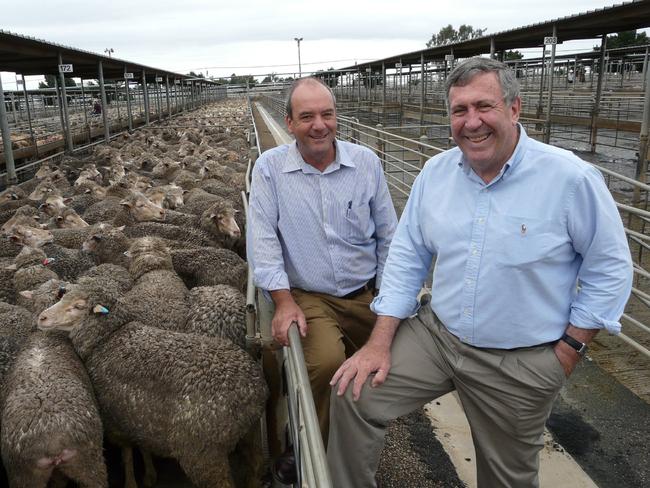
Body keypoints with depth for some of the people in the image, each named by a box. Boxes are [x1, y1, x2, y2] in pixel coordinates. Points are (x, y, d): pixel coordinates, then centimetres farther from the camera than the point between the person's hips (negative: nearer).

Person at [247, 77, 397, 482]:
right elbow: (263, 238, -8)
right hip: (309, 296, -3)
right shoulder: (270, 167, -4)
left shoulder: (366, 162, 0)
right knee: (327, 363, -28)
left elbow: (388, 235, 6)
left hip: (368, 294, 4)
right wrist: (283, 300, -17)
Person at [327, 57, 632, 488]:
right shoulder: (435, 172, -4)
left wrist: (569, 349, -9)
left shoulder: (571, 178, -17)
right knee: (356, 394, -9)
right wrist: (380, 342, -5)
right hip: (436, 334, 3)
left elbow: (610, 267, -8)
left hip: (521, 362, -2)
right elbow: (408, 256, 0)